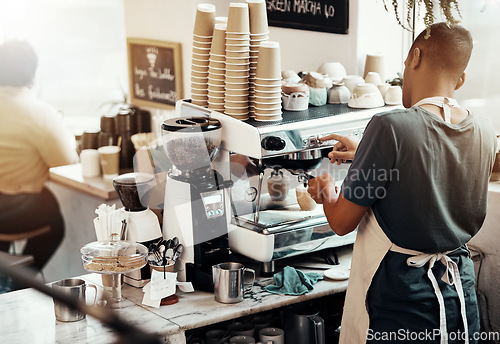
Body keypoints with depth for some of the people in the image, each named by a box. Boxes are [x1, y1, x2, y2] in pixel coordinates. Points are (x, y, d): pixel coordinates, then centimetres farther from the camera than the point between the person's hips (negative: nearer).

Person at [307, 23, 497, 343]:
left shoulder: (390, 127, -21)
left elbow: (342, 221, -13)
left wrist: (326, 191, 9)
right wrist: (366, 154, 28)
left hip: (400, 293, -6)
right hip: (461, 290, 6)